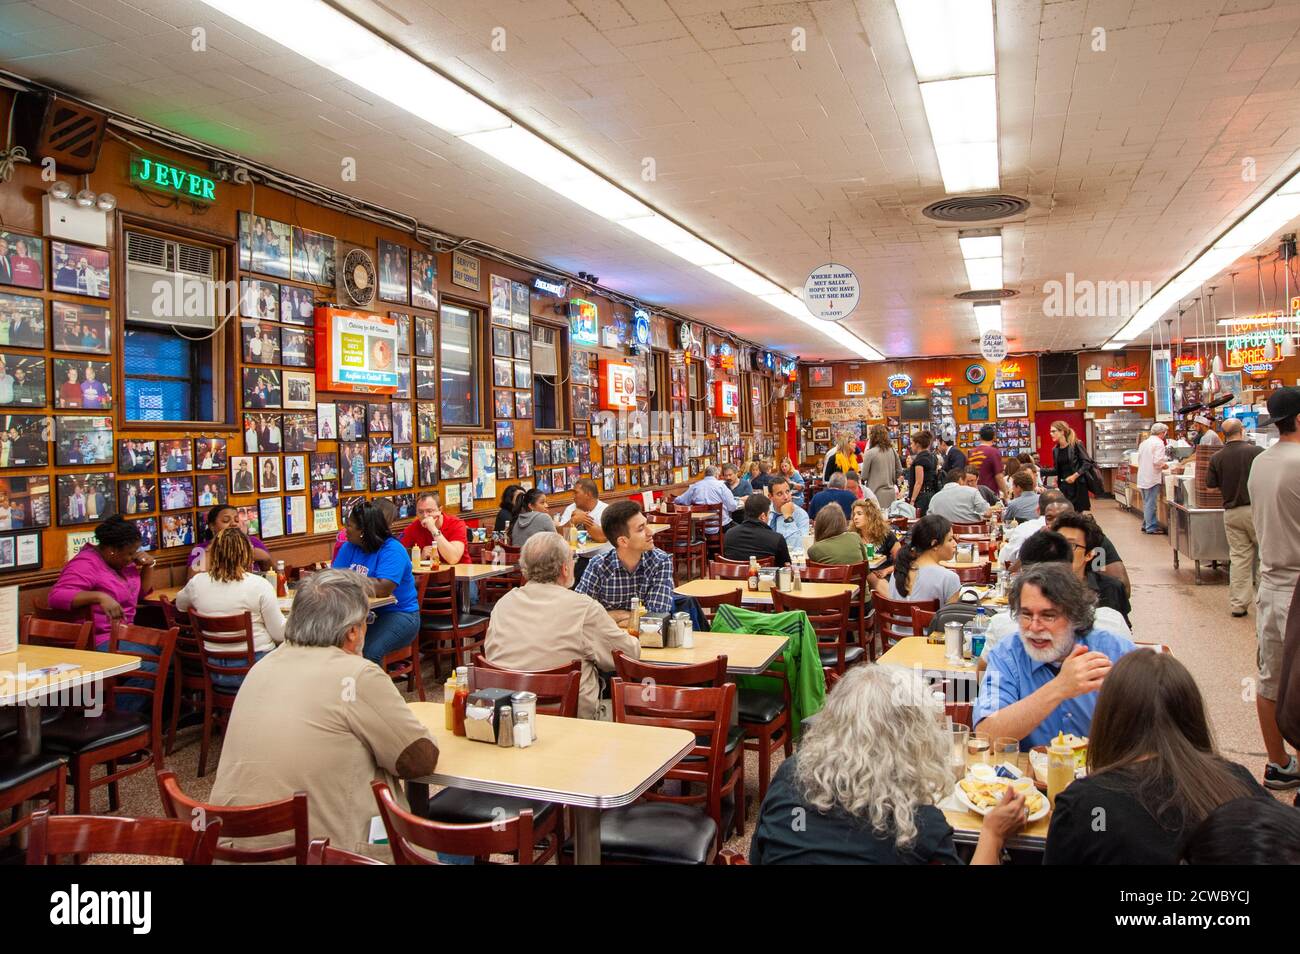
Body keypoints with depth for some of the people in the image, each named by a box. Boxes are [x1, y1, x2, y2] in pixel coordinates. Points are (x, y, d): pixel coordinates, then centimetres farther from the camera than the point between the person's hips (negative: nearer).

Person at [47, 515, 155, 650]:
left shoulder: (121, 561, 11)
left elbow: (142, 591, 23)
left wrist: (149, 565, 5)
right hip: (99, 640, -8)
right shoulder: (86, 564, -13)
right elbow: (57, 596, -26)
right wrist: (100, 596, -37)